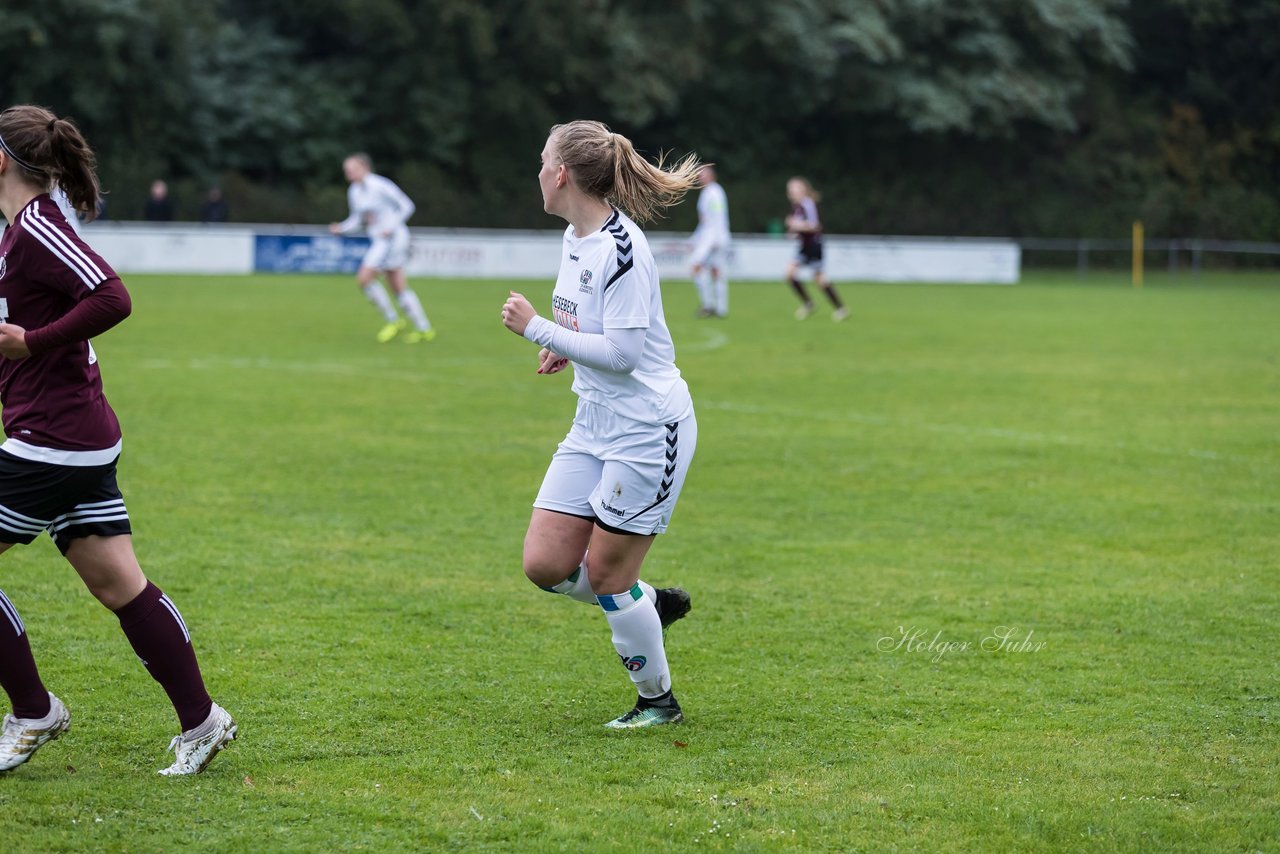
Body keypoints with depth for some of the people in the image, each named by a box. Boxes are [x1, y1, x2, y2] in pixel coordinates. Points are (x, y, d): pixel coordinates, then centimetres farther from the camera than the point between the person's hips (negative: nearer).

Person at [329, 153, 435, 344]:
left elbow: (406, 206, -10)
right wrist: (341, 228, -3)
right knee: (399, 288, 9)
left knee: (364, 278, -14)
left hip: (392, 238, -8)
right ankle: (424, 329, 15)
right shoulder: (354, 192, 9)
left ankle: (392, 321, -4)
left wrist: (390, 227, -18)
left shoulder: (380, 186, -15)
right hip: (379, 241, 8)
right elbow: (357, 220, 16)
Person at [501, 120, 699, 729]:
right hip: (594, 425, 9)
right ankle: (650, 605, 25)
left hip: (648, 428, -9)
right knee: (545, 565, 1)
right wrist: (570, 349, 9)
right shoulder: (575, 237, 8)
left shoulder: (621, 247, -21)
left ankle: (658, 700, 17)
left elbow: (622, 352, -24)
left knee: (605, 572, -2)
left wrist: (537, 329, -20)